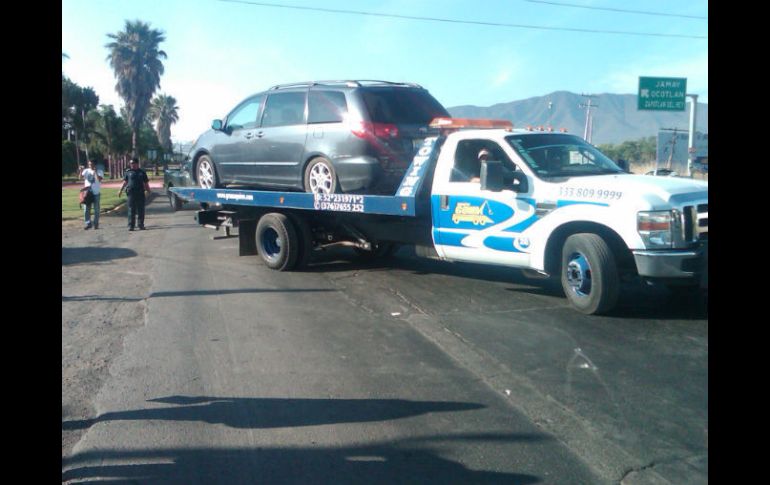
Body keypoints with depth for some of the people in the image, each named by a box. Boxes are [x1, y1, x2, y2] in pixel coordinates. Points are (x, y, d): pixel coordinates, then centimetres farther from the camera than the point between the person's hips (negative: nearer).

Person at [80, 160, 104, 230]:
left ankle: (96, 224, 13)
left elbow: (99, 179, -19)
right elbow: (81, 177, -9)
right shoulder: (86, 171, 6)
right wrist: (81, 171, -22)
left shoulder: (99, 171, -1)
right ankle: (88, 224, 11)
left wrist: (95, 171, -19)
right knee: (86, 209, 2)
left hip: (96, 193, -2)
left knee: (96, 210, 4)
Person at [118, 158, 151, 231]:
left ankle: (141, 225, 12)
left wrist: (148, 190, -1)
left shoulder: (142, 172, 8)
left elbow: (146, 183, 10)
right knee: (131, 210, -1)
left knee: (140, 210, 3)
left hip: (140, 194, 0)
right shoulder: (128, 172, 8)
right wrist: (121, 190, 10)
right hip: (131, 193, 0)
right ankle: (131, 225, 2)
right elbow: (125, 182, 15)